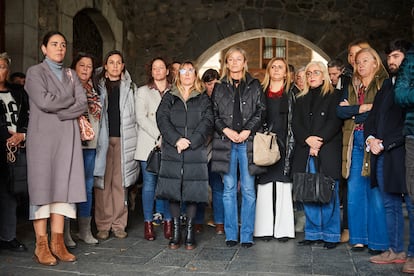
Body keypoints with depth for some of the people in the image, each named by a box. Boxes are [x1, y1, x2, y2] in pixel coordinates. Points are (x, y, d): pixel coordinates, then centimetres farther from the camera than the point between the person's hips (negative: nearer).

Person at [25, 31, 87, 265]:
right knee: (42, 186, -3)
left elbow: (83, 104, 4)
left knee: (63, 185, 1)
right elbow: (43, 101, -12)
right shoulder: (35, 72, 5)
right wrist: (70, 100, 0)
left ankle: (58, 242, 6)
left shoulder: (71, 75, 18)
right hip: (43, 136, -4)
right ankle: (42, 245, 1)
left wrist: (59, 112, -8)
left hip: (68, 137, 4)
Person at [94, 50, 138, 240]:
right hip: (103, 138, 0)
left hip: (124, 139, 1)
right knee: (103, 181, -3)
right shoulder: (98, 87, 11)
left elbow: (135, 114, 11)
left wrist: (134, 138, 3)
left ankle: (119, 224, 8)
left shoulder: (130, 87, 14)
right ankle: (103, 225, 4)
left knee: (120, 182, 1)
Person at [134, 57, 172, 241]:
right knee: (149, 183, -1)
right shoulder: (143, 91, 13)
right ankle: (148, 224, 5)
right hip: (149, 144, 0)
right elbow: (141, 118, 1)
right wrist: (159, 136, -10)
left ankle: (168, 223, 7)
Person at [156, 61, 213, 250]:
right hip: (172, 152, 1)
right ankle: (175, 232, 12)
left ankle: (189, 232, 11)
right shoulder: (169, 98, 15)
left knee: (193, 191, -1)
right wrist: (176, 140, -14)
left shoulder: (203, 99, 13)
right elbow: (162, 119, 1)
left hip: (195, 152, -1)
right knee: (173, 192, 1)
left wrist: (190, 141, -14)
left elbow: (207, 122, -1)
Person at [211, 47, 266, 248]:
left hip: (248, 142, -1)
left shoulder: (254, 86, 9)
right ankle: (231, 234, 13)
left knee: (248, 190, -1)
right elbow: (213, 114, 8)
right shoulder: (219, 88, 13)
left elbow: (261, 112, 3)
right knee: (229, 189, 4)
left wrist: (248, 131, -10)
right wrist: (226, 130, -8)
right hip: (226, 142, 1)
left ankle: (247, 235, 8)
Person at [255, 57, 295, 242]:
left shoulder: (291, 94, 8)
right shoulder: (261, 92, 12)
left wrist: (291, 144, -6)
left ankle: (283, 228, 6)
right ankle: (265, 228, 9)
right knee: (264, 186, 2)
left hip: (283, 144, -1)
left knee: (283, 186, 0)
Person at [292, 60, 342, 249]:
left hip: (327, 152, -4)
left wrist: (319, 142, -14)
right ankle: (313, 233, 13)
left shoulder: (333, 96, 7)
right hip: (305, 152, 4)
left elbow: (335, 122, -5)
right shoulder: (301, 99, 20)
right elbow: (296, 124, 10)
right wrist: (308, 139, -8)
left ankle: (331, 235, 6)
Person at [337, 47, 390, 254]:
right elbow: (340, 111, 6)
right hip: (354, 143, 5)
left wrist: (352, 111, -2)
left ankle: (378, 242, 3)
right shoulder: (351, 88, 19)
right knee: (354, 192, 5)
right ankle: (359, 238, 14)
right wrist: (363, 108, -7)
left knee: (375, 192, -6)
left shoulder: (384, 85, 3)